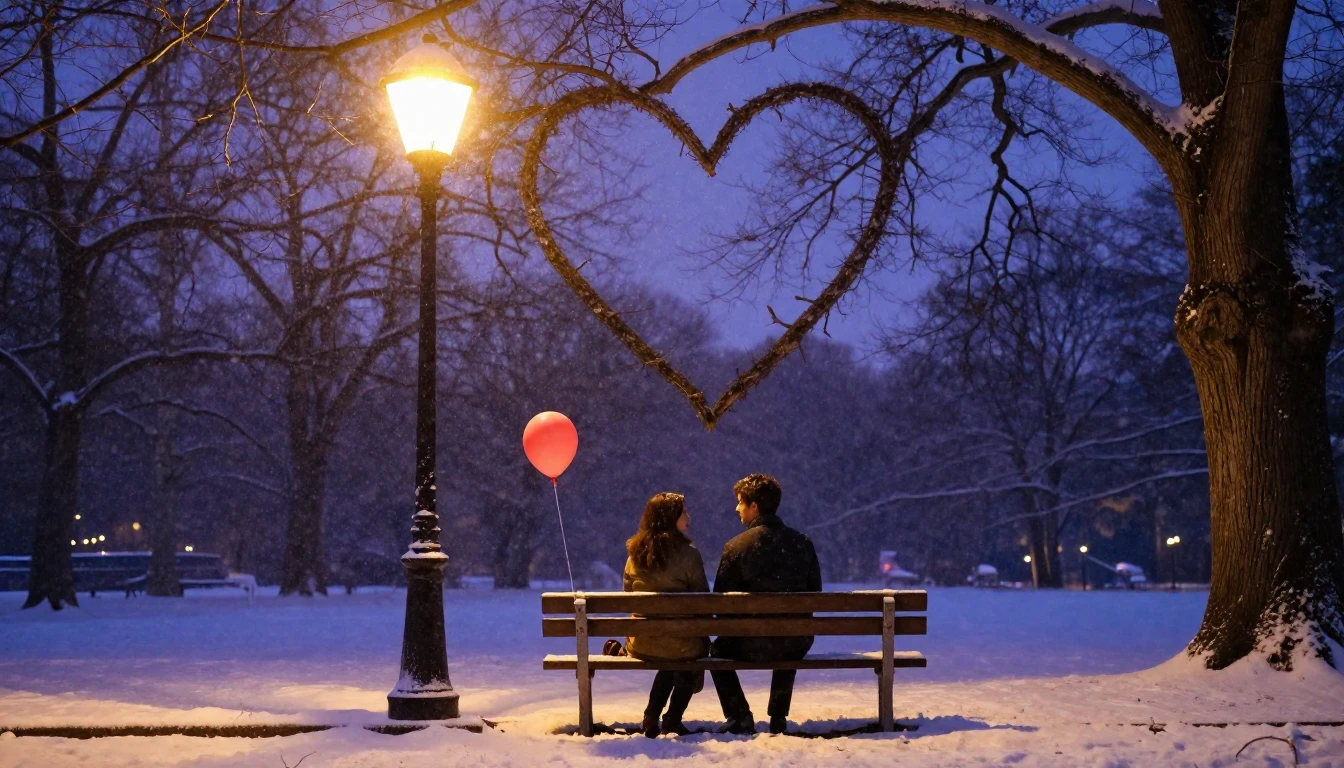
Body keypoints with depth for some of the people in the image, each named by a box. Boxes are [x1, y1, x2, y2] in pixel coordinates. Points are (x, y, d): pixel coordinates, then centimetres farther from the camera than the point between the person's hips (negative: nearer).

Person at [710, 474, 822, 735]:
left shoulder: (736, 546, -11)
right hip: (797, 645, 4)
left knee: (718, 648, 30)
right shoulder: (803, 543, 1)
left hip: (751, 645, -3)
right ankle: (778, 718, 36)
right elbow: (815, 592, 8)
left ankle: (740, 718, 18)